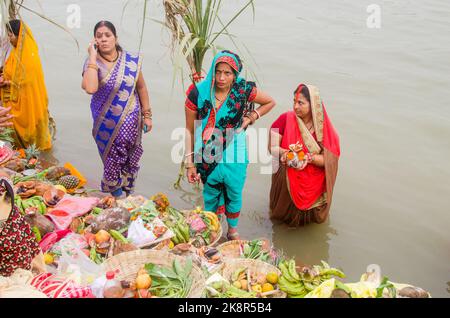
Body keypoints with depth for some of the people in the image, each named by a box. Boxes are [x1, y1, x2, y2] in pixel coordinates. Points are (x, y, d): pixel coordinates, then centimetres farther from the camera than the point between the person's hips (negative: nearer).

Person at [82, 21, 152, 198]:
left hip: (130, 123, 2)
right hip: (106, 125, -2)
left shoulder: (131, 61, -5)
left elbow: (141, 87, 6)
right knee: (112, 162, 8)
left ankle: (128, 193, 35)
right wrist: (93, 57, -24)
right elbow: (90, 88, -30)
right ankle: (114, 197, 31)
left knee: (130, 161, 13)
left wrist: (147, 115, 7)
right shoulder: (92, 63, -10)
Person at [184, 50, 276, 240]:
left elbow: (270, 102, 7)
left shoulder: (243, 90, -13)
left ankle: (233, 231, 40)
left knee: (234, 194, 15)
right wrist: (190, 163, -8)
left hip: (234, 156, 1)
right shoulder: (198, 93, -15)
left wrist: (249, 118, -6)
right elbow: (189, 130, -9)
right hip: (208, 157, -1)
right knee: (211, 196, 14)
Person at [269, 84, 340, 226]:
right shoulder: (286, 119, -14)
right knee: (285, 216, 19)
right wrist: (286, 154, -32)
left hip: (314, 185, 1)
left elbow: (329, 160, -14)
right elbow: (272, 147, -12)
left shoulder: (324, 127, -11)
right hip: (287, 180, 0)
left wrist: (309, 158, -31)